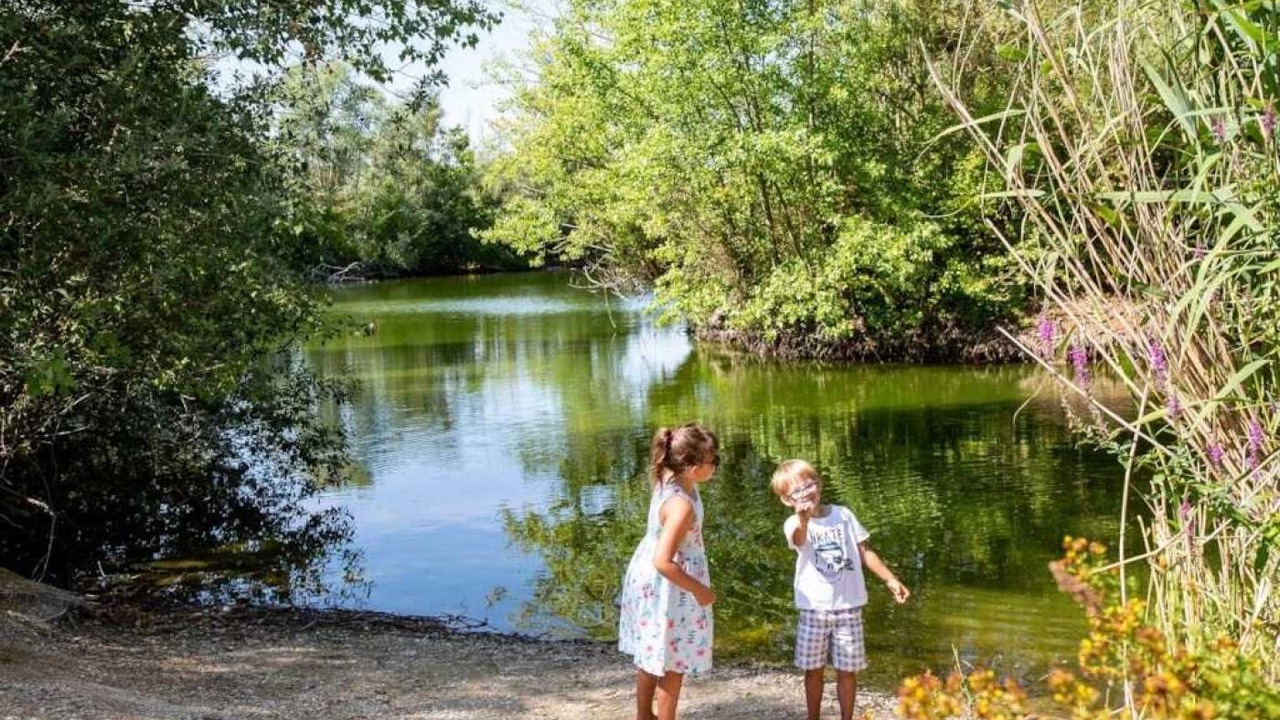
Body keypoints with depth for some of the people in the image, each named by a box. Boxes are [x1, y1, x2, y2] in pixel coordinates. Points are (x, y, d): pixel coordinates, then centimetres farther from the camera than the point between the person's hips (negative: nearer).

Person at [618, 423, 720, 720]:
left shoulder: (670, 478, -8)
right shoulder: (681, 505, -35)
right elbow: (664, 562, -32)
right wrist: (699, 590, -23)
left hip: (649, 579, 10)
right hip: (667, 587, -10)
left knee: (651, 655, 26)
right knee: (673, 663, 9)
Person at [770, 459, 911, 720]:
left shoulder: (843, 514, 1)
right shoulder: (794, 524, -10)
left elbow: (864, 551, 11)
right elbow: (798, 540, -36)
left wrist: (890, 578, 7)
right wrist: (803, 520, -59)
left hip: (848, 606, 2)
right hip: (814, 609, -2)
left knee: (847, 669, 7)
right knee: (813, 669, 9)